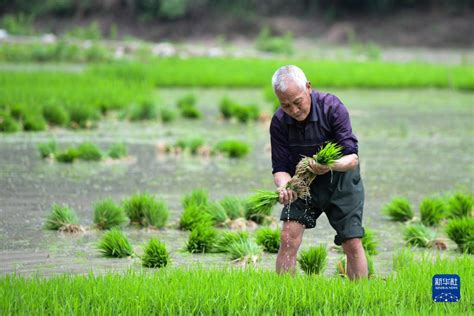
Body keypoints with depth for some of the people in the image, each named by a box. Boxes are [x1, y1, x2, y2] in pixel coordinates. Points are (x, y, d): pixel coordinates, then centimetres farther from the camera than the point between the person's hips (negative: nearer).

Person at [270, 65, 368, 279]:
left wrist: (331, 165, -49)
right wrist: (284, 188, -37)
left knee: (352, 244, -5)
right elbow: (280, 167, -13)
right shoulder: (279, 122, -17)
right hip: (303, 182, 2)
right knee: (288, 237, -13)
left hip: (341, 181, -2)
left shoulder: (332, 108, -25)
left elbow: (352, 158, -26)